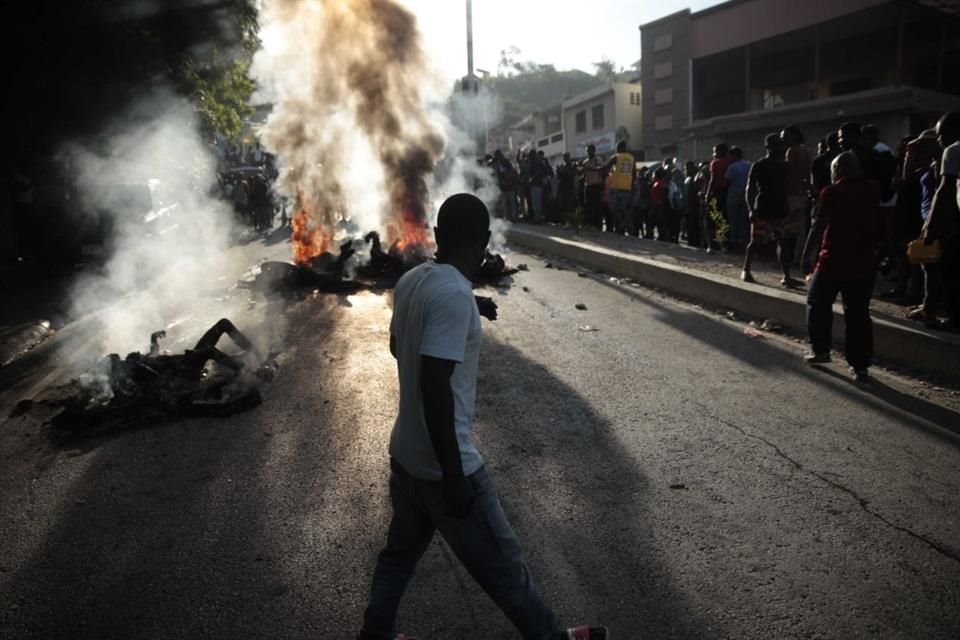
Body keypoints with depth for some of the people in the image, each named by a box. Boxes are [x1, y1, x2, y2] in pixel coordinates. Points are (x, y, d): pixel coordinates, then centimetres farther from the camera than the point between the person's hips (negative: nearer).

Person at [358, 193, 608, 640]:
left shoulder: (411, 280, 1)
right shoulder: (454, 294, -25)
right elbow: (435, 384, -29)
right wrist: (454, 476, -23)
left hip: (405, 453, 8)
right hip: (443, 465, -8)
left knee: (401, 550, 24)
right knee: (502, 563, 12)